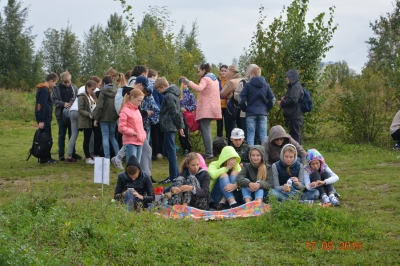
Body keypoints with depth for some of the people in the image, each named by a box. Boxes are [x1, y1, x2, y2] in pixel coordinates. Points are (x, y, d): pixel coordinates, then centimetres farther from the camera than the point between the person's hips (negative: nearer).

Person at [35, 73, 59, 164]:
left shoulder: (43, 89, 17)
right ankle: (45, 158, -3)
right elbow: (41, 106, -21)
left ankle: (45, 157, 15)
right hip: (44, 118, -10)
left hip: (44, 117, 10)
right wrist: (41, 120, -23)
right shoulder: (44, 90, -14)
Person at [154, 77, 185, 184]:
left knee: (170, 151, -5)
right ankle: (175, 174, 19)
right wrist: (180, 126, 18)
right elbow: (177, 112, 18)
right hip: (170, 126, 10)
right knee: (167, 150, 15)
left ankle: (173, 177, 0)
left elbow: (175, 112, -19)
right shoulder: (172, 94, 15)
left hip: (169, 126, -10)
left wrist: (180, 126, -13)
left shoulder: (169, 96, -17)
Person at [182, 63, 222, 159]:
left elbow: (199, 88, -28)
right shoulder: (214, 79, 20)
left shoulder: (205, 79, -9)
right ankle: (210, 151, 16)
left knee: (205, 130, -11)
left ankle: (208, 153, -16)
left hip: (206, 109, -10)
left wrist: (188, 81, -26)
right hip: (212, 107, 10)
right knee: (206, 129, 16)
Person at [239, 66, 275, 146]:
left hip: (251, 113, -3)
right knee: (263, 135, 6)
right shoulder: (266, 85, 5)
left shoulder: (248, 85, -5)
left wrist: (244, 109, 4)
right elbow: (272, 99, 2)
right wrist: (267, 108, 13)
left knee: (250, 135, 2)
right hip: (263, 113, 3)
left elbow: (241, 98, -10)